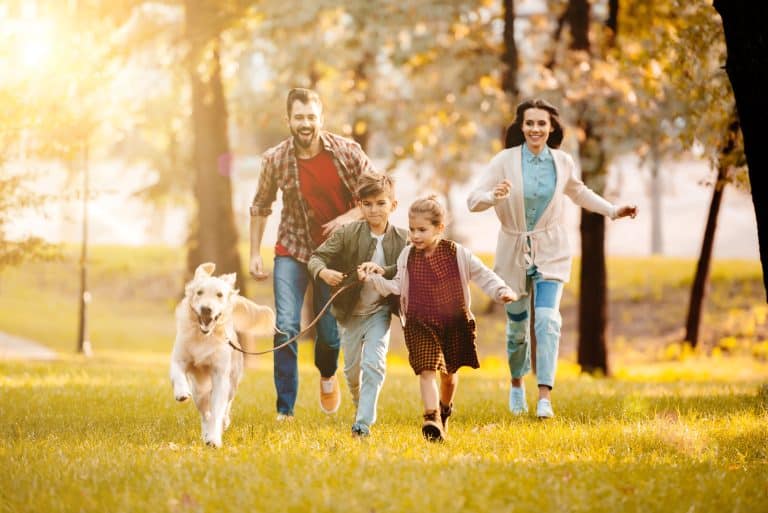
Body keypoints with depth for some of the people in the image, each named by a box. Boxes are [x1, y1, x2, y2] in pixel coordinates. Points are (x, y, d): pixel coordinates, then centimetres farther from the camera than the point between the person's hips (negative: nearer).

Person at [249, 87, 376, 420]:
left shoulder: (347, 152, -13)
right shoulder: (275, 159, -10)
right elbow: (260, 206, 4)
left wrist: (350, 217, -23)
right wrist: (254, 253, 1)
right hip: (292, 250, 0)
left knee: (330, 331, 7)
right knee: (286, 327, -15)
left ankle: (327, 375, 44)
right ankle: (285, 410, -8)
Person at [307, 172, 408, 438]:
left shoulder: (402, 239, -10)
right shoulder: (347, 234, -11)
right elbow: (316, 258, -11)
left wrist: (384, 271, -33)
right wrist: (324, 272, -34)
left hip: (379, 311, -2)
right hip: (350, 312, 2)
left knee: (373, 364, -16)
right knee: (352, 368, 15)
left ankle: (363, 423, -13)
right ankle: (361, 407, 43)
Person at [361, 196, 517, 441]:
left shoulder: (457, 253, -6)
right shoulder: (407, 256, 0)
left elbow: (482, 274, -2)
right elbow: (397, 286, 5)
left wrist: (501, 291, -16)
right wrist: (373, 279, -7)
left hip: (454, 323, 1)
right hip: (420, 325, -1)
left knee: (449, 372, 17)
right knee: (426, 371, -15)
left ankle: (445, 408, 45)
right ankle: (431, 419, -21)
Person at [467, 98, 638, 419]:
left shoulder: (563, 163, -2)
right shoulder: (505, 161, -11)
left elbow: (579, 192, 20)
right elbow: (473, 201, -15)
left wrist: (613, 211, 16)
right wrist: (494, 196, -35)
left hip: (551, 252, 1)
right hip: (514, 251, -1)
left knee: (547, 319, -16)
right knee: (517, 326, 9)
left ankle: (545, 396, -18)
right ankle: (516, 383, 36)